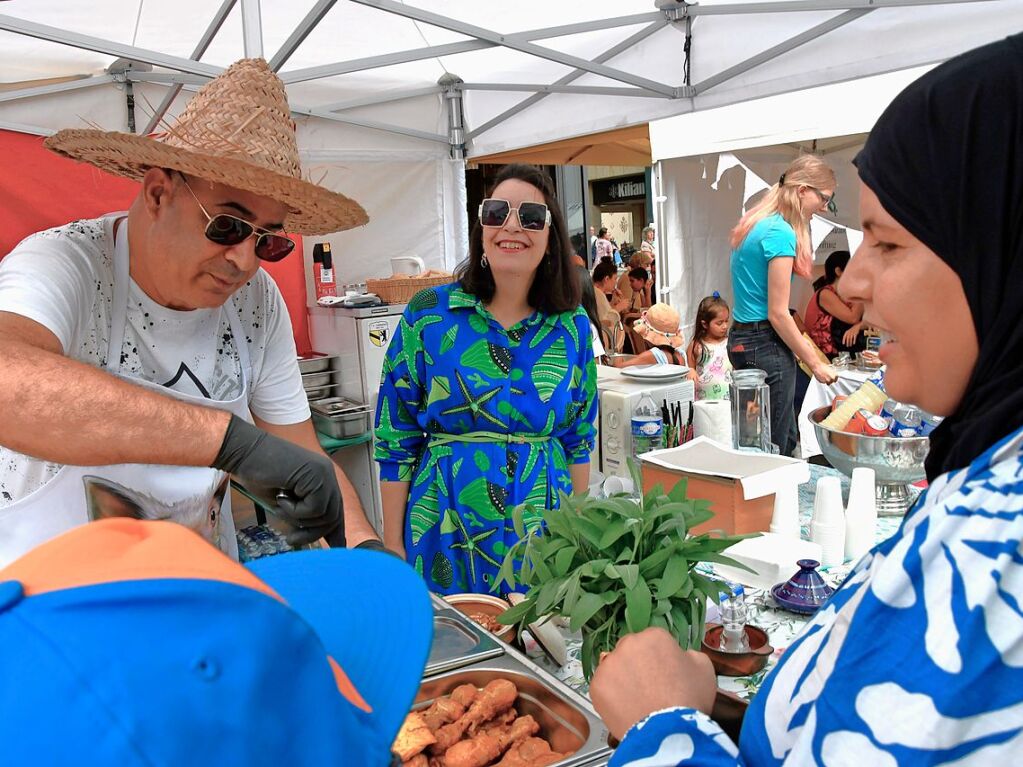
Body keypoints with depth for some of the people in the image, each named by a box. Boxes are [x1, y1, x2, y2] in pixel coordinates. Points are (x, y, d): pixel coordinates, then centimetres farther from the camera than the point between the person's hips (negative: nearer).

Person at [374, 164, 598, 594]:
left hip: (544, 537, 2)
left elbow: (578, 438, 9)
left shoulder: (573, 325, 1)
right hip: (449, 538, -2)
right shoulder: (428, 315, -6)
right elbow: (396, 439, -3)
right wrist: (393, 546, -3)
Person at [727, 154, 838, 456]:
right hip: (767, 344, -10)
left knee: (787, 440, 16)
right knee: (775, 448, -2)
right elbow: (778, 314, -17)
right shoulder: (781, 233, -16)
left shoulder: (756, 224, 13)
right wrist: (815, 364, -9)